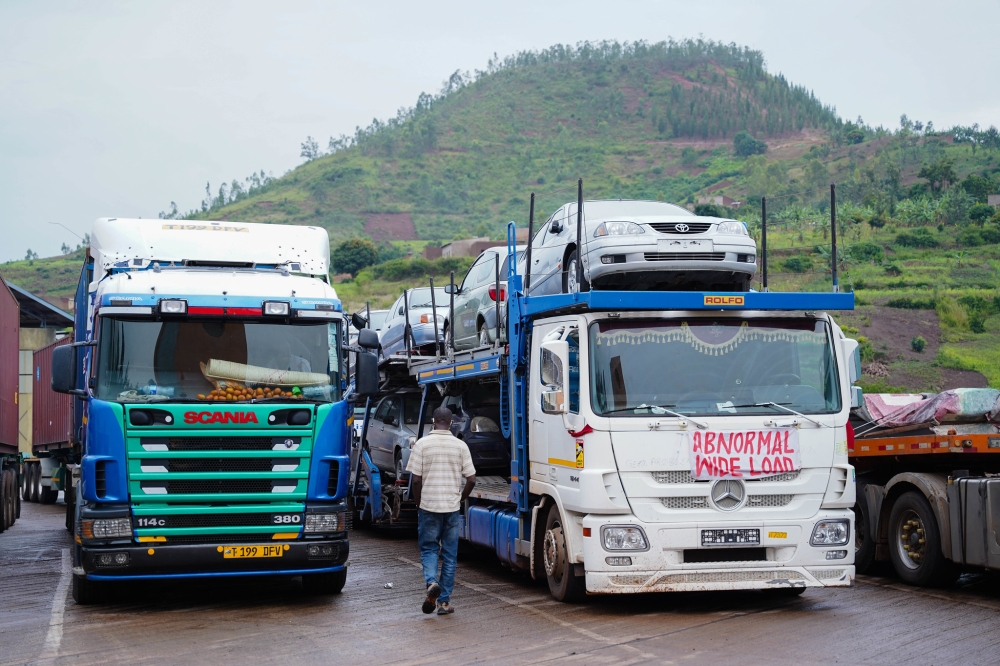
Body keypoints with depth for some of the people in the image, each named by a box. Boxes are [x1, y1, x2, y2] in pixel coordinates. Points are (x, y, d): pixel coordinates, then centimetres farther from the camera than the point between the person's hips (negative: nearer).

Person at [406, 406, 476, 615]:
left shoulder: (422, 444, -5)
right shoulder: (460, 446, 0)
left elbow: (415, 480, -7)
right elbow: (471, 479, -3)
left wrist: (419, 503, 8)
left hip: (428, 506, -1)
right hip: (452, 507, 1)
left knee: (428, 548, 11)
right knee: (449, 554, 9)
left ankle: (431, 582, -16)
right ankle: (444, 601, 9)